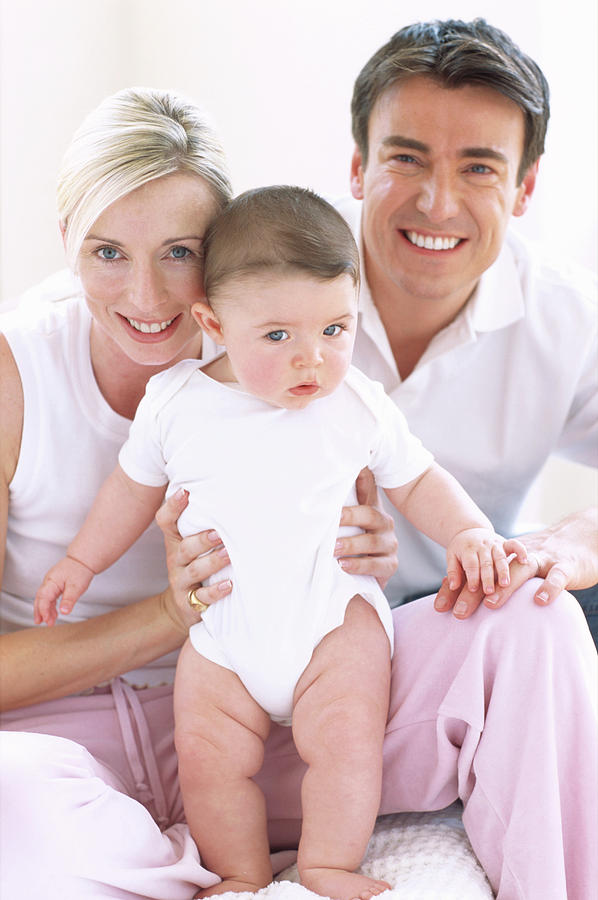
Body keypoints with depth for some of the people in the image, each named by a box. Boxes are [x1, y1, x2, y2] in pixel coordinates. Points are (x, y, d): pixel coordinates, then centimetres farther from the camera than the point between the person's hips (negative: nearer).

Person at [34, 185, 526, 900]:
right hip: (222, 632, 2)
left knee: (344, 735, -16)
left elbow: (415, 480, 7)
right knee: (208, 758, -5)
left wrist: (469, 533, -9)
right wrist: (83, 560, 17)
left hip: (334, 618, -1)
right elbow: (136, 483, 12)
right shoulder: (174, 401, -6)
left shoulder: (359, 406, -8)